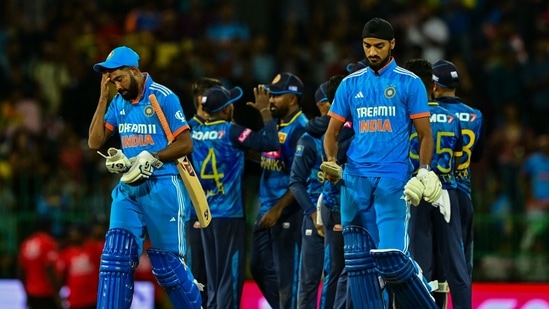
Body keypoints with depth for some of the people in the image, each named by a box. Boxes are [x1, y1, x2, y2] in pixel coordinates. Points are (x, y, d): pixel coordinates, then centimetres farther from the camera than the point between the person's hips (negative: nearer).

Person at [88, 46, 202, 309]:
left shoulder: (163, 97, -8)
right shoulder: (119, 103, 10)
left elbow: (185, 143, -8)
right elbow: (95, 142, 5)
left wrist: (150, 158, -17)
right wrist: (103, 98, 0)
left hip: (162, 188, -5)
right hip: (127, 190, 5)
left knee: (167, 263, -1)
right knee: (115, 257, -5)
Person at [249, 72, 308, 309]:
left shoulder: (300, 129, -13)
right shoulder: (274, 125, 13)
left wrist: (278, 209, -19)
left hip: (288, 212, -9)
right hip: (266, 209, 9)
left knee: (286, 272, -5)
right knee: (259, 267, 14)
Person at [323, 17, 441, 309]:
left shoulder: (409, 83, 2)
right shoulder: (350, 84, 12)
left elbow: (425, 134, 4)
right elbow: (332, 131, 15)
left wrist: (424, 171, -8)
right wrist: (331, 161, -2)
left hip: (392, 179, -4)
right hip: (355, 179, 4)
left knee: (391, 257, -13)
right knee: (358, 259, 1)